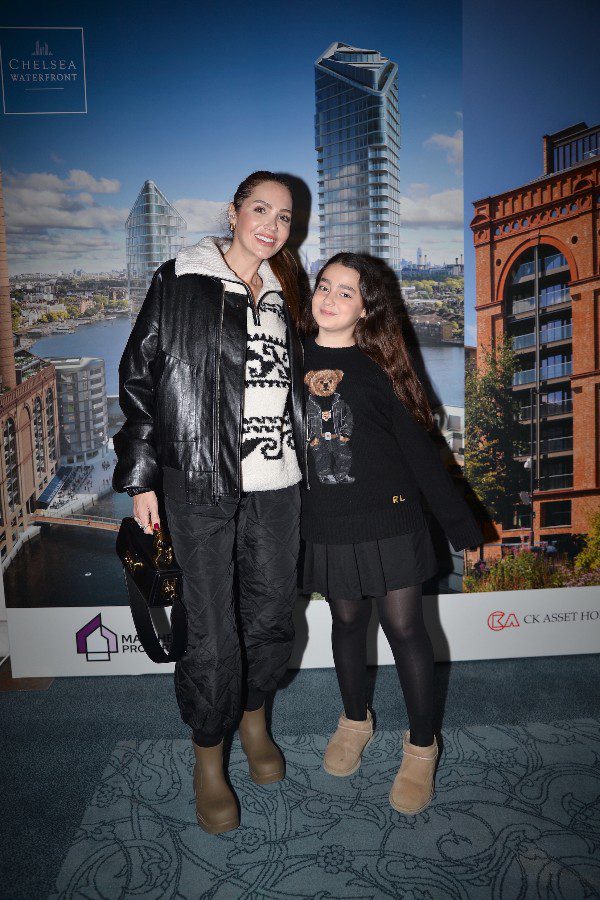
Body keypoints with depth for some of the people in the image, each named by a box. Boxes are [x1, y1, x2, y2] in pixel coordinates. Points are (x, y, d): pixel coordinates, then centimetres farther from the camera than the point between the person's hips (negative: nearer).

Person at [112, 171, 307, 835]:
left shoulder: (281, 294, 15)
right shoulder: (180, 282, 0)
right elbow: (139, 376, -3)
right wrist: (140, 477, -6)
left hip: (276, 484, 5)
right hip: (201, 485, -5)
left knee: (272, 615, 13)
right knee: (212, 632, -1)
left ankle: (254, 719, 41)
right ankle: (208, 761, 24)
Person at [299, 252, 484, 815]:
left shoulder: (377, 370, -5)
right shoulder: (294, 358, 2)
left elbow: (419, 450, -4)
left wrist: (461, 525, -3)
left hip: (389, 521, -2)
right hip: (326, 527, 2)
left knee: (404, 627, 4)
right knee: (347, 622, 16)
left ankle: (421, 746, 25)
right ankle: (355, 720, 41)